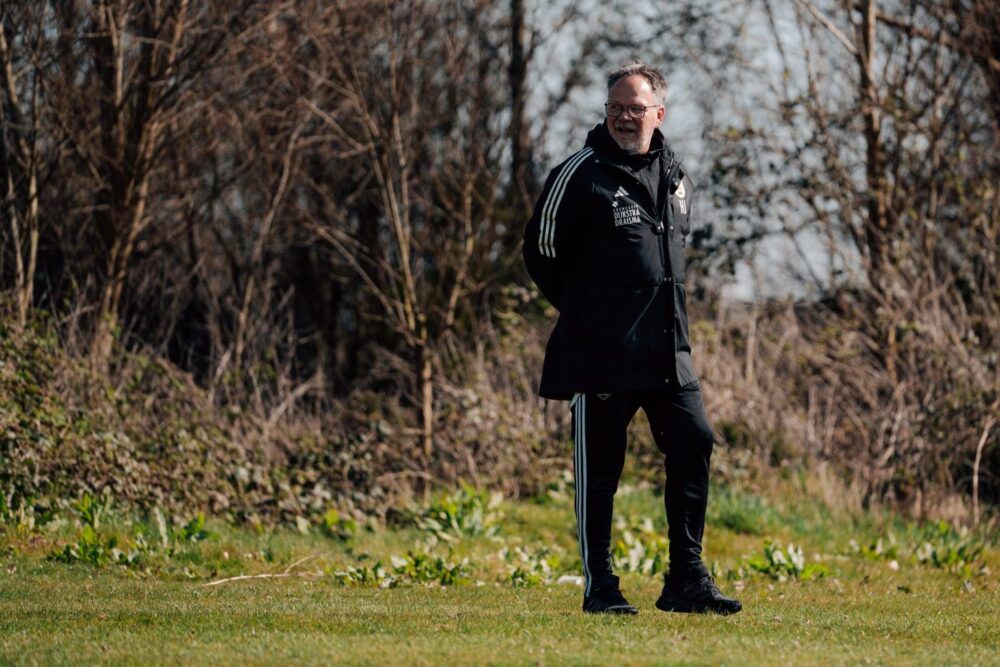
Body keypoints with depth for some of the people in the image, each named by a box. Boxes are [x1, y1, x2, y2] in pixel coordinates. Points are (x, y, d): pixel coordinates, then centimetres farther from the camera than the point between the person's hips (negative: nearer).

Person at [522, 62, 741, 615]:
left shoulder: (675, 177, 12)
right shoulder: (581, 174, -6)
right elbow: (541, 248, 0)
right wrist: (585, 311, 8)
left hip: (669, 350, 5)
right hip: (598, 354, -5)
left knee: (693, 446, -2)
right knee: (599, 467, 0)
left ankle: (686, 580, 5)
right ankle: (599, 586, 7)